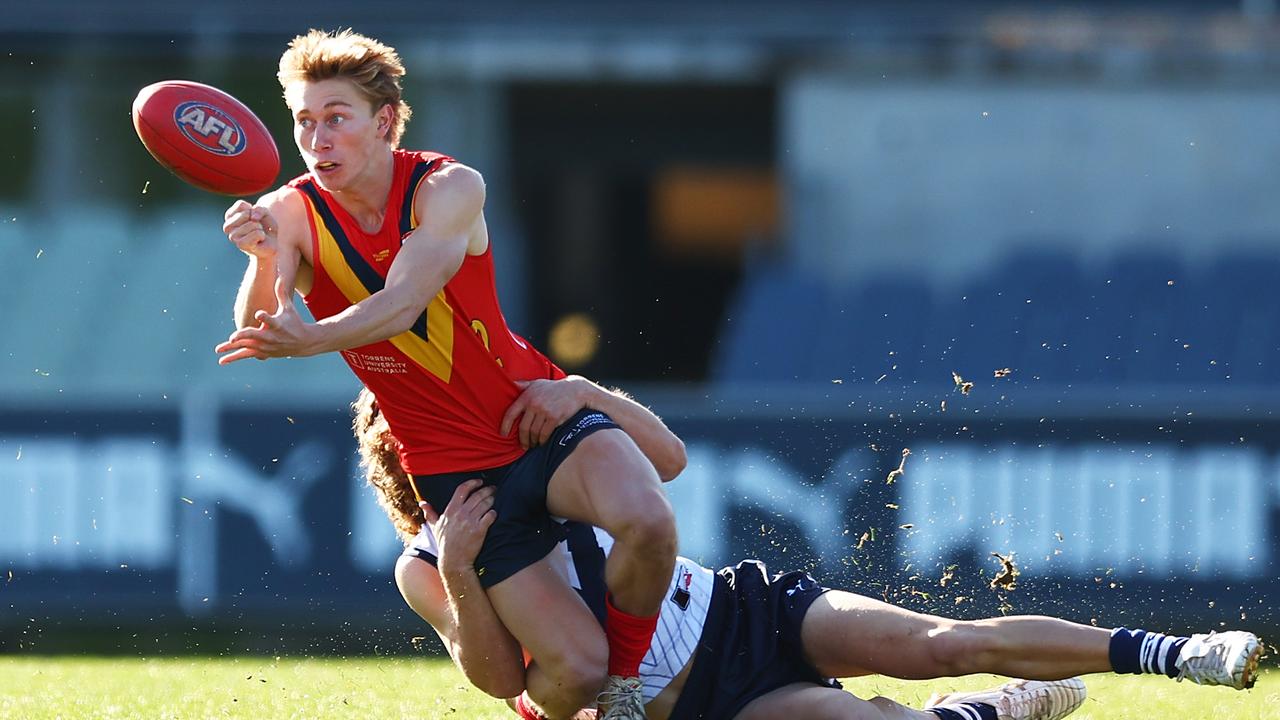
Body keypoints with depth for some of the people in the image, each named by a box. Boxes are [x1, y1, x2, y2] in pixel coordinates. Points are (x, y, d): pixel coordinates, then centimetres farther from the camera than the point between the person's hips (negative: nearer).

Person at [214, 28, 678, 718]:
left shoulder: (449, 189, -11)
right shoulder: (291, 213, -6)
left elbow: (402, 305, -28)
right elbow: (254, 336, -21)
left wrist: (311, 339, -48)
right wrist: (265, 259, -42)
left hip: (539, 420, 0)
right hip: (454, 467, 0)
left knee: (647, 521, -33)